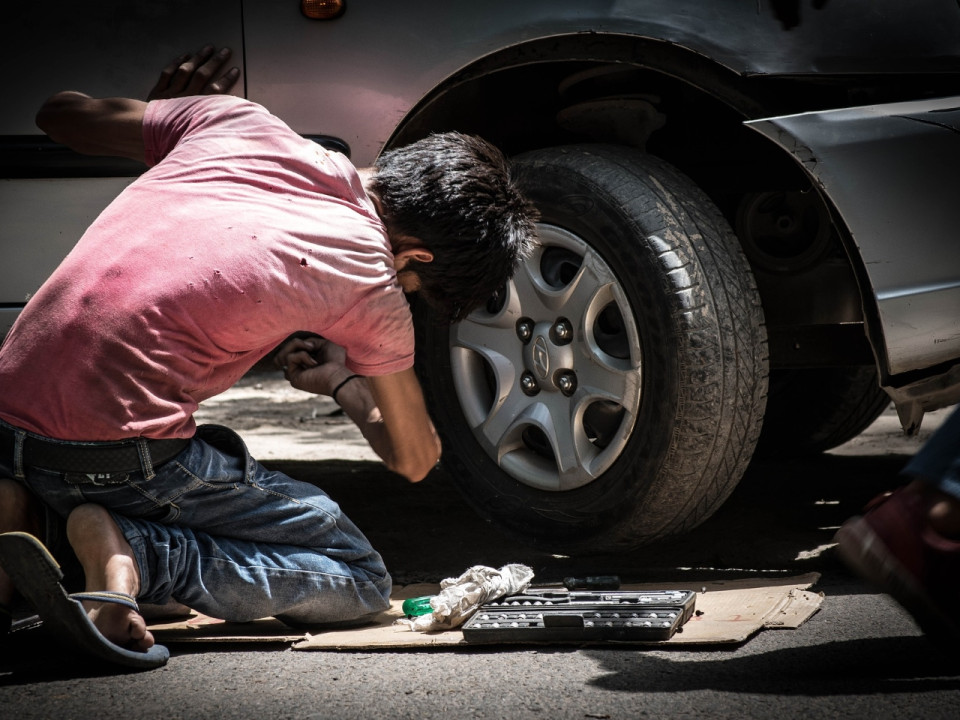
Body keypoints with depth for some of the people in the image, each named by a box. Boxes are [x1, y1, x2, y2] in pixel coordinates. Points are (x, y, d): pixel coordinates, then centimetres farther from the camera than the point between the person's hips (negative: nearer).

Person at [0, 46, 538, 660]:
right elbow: (416, 459, 15)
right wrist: (342, 382, 34)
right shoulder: (371, 285, -3)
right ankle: (129, 552, -13)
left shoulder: (239, 122, 7)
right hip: (118, 454, -6)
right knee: (361, 579, 7)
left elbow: (61, 113, 23)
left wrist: (162, 115, 41)